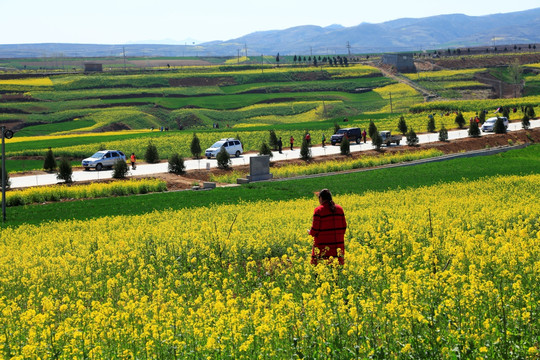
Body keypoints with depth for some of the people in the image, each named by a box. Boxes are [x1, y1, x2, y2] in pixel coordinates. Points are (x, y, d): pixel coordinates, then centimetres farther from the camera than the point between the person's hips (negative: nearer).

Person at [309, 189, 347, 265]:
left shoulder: (319, 210, -7)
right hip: (337, 244, 5)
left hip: (323, 245, -5)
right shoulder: (339, 209, 8)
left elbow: (315, 229, -9)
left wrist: (311, 232, 11)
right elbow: (344, 226, 11)